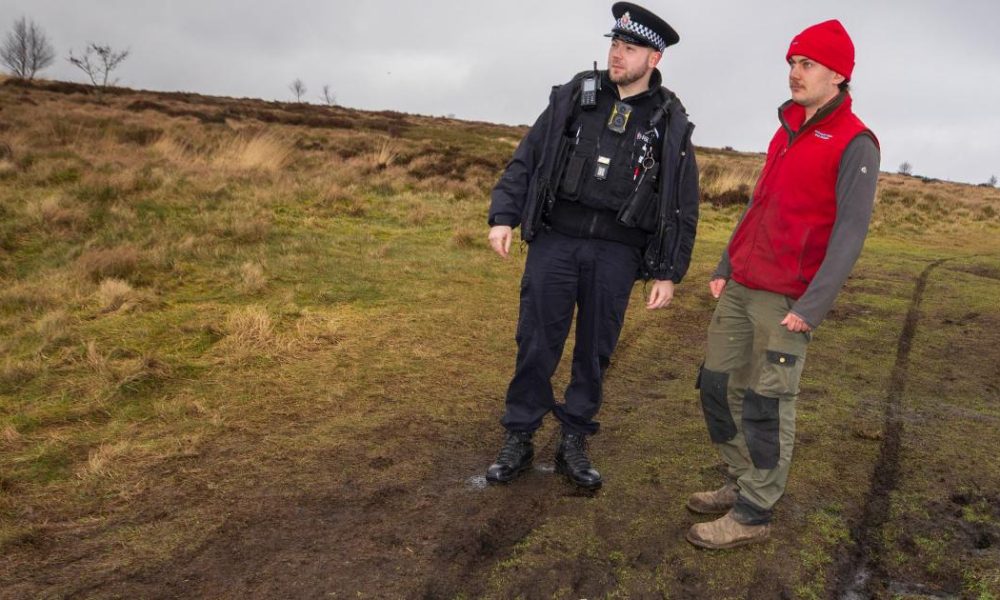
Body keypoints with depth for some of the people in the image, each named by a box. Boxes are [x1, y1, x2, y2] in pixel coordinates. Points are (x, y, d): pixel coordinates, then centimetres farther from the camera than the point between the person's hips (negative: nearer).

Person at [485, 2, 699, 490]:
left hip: (616, 254, 0)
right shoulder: (573, 98, 6)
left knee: (595, 353, 7)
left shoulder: (671, 124, 5)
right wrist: (503, 216, -4)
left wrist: (668, 273, 3)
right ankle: (517, 442, 17)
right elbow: (525, 160, 6)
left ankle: (573, 445, 24)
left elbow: (683, 207, 7)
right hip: (555, 240, 0)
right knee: (536, 345, 2)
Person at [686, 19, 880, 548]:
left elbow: (850, 231, -13)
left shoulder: (854, 143, -7)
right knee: (718, 386, 10)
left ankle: (753, 515, 11)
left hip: (786, 299, -7)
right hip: (740, 287, 8)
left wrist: (812, 306, -20)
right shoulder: (787, 130, 16)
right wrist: (724, 268, 15)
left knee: (767, 405, -3)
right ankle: (741, 484, 26)